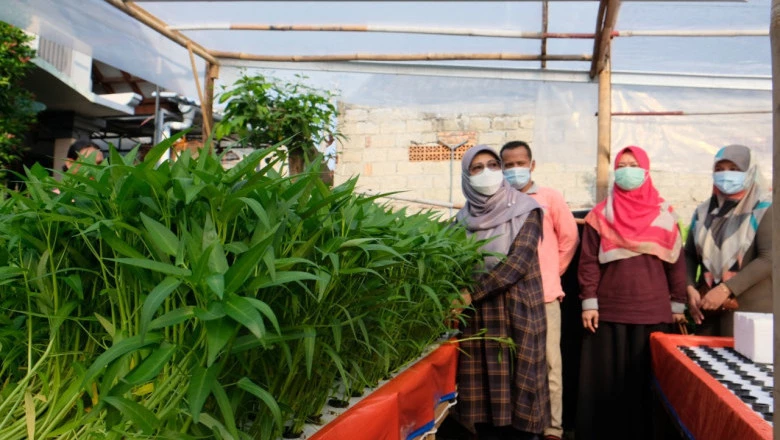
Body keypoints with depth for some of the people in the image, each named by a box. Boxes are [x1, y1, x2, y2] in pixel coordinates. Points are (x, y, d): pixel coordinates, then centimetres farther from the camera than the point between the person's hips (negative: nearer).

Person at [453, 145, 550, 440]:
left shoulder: (525, 211, -2)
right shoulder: (464, 219, 10)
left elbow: (519, 261, -13)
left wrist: (472, 293, -18)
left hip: (516, 315, -3)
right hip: (477, 317, 3)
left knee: (516, 391, -2)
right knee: (483, 396, 4)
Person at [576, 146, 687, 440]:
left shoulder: (664, 214, 7)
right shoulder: (600, 215, 3)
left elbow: (676, 261, 8)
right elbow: (588, 261, 0)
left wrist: (678, 304, 6)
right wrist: (588, 303, -6)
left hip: (652, 309, 1)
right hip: (609, 309, -1)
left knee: (647, 378, 6)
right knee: (606, 378, 3)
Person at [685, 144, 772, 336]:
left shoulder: (764, 210, -2)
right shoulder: (704, 211, 12)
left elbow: (769, 259, -13)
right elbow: (689, 255, 11)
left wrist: (726, 289, -19)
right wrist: (690, 289, -6)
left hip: (750, 309, -4)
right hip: (707, 307, 4)